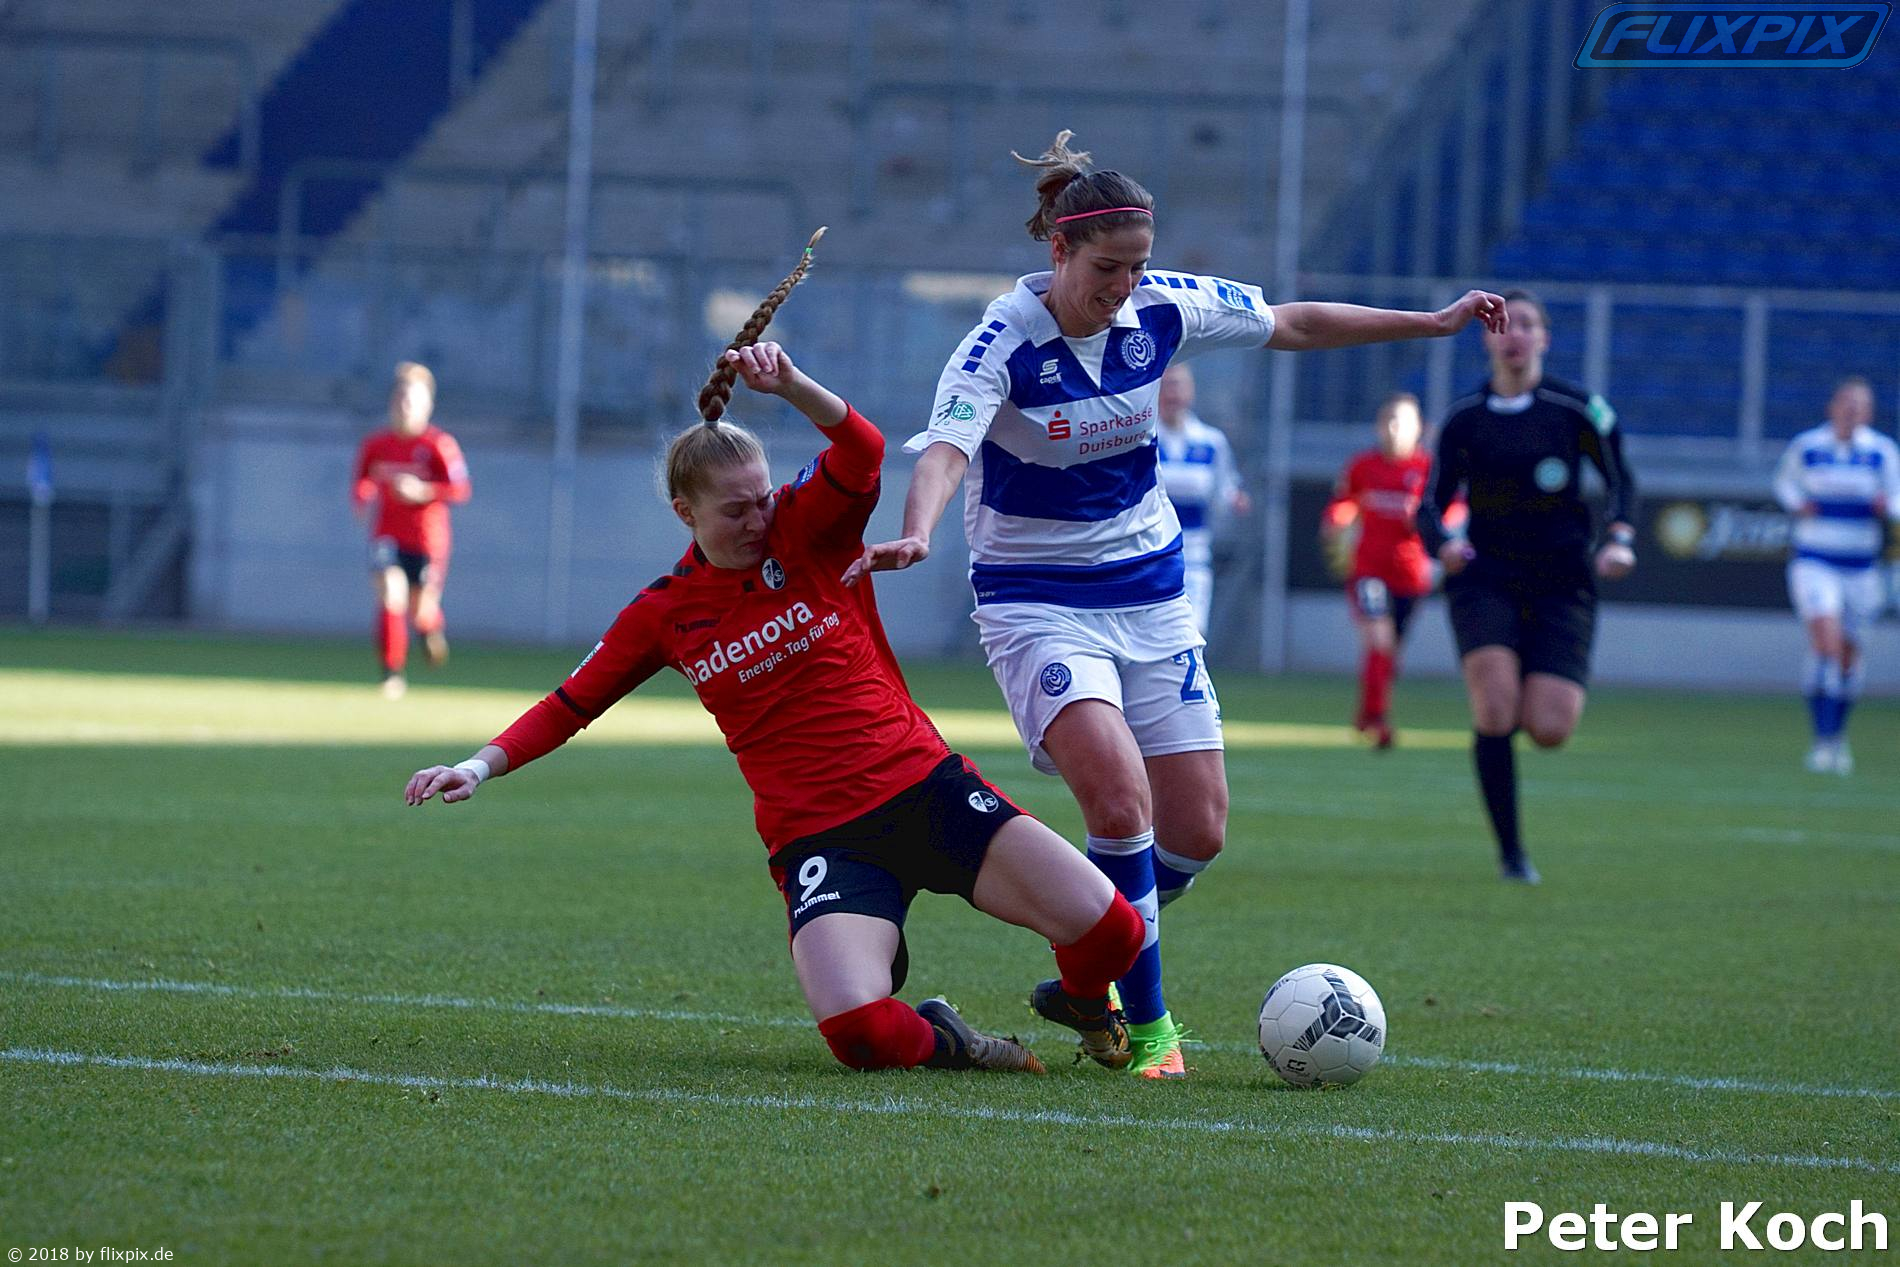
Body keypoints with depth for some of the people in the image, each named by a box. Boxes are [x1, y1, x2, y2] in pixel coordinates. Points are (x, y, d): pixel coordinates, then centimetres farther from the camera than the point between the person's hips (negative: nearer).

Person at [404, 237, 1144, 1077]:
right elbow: (572, 704, 15)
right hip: (819, 839, 0)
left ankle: (1081, 1002, 23)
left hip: (926, 786, 0)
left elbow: (862, 453, -17)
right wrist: (480, 767, 4)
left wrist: (788, 385, -32)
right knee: (859, 1031, -27)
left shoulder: (809, 530, 2)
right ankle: (936, 1038, 10)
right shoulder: (663, 614, 7)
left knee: (1105, 926, -15)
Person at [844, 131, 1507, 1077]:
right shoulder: (1003, 342, -20)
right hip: (1037, 599, -5)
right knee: (1121, 800, -26)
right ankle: (1147, 1023, -12)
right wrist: (915, 535, -58)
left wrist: (1431, 323, 11)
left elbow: (1293, 325, 9)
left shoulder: (1162, 309, -6)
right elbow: (944, 450, -37)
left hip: (1149, 591, 5)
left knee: (1196, 831, 2)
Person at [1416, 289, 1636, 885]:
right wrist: (1443, 543, -12)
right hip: (1484, 577, 0)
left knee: (1549, 730, -12)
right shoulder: (1463, 419, 4)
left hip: (1561, 584, 0)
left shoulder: (1578, 410, -1)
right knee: (1495, 711, -21)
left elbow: (1620, 479, 10)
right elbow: (1430, 503, 10)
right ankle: (1510, 852, -7)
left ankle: (1534, 699, 28)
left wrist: (1619, 539, -8)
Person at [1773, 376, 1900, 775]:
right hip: (1814, 561, -2)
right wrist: (1797, 504, -4)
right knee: (1826, 642, -19)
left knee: (1849, 653, 10)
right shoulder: (1805, 447, -1)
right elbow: (1785, 481, 16)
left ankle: (1838, 732, 31)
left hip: (1860, 567, 2)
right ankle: (1823, 739, -19)